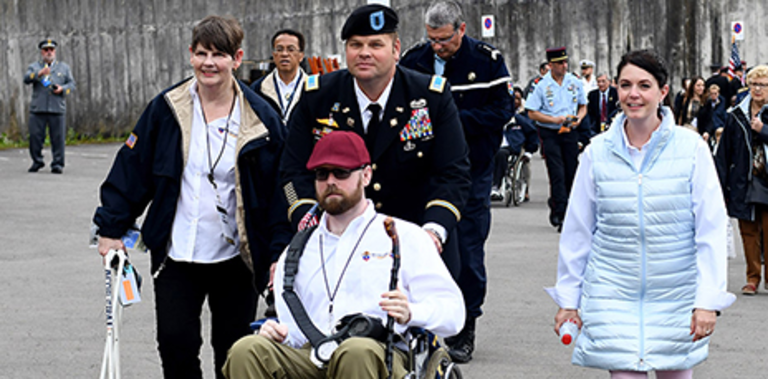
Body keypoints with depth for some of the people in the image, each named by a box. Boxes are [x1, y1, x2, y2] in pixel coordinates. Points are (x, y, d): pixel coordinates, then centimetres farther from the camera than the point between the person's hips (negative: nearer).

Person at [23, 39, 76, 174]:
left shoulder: (64, 67, 19)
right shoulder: (34, 66, 16)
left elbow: (71, 84, 13)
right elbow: (26, 79, -2)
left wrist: (62, 89, -8)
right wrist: (39, 73, -20)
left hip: (57, 108, 0)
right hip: (37, 108, 0)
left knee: (58, 138, -6)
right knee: (35, 136, -3)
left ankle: (58, 164, 0)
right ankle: (37, 161, 12)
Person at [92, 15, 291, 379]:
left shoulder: (260, 118, -4)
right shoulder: (166, 108, -1)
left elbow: (279, 191, 0)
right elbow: (132, 169, 5)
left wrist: (278, 254, -4)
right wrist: (111, 227, 3)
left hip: (235, 257, -1)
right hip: (176, 254, 1)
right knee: (176, 343, -3)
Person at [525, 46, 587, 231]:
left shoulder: (575, 82, 6)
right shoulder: (541, 85, -7)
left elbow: (583, 106, 16)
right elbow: (532, 113, -7)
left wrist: (578, 117, -6)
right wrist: (554, 120, -17)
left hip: (570, 133, 4)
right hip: (549, 134, -4)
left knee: (572, 173, 7)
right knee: (557, 174, -10)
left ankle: (556, 204, 28)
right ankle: (561, 215, -8)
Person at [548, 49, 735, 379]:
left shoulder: (691, 148, -3)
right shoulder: (597, 152, 1)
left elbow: (711, 230, -3)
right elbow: (577, 230, 9)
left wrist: (708, 301, -8)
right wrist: (568, 298, 10)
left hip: (675, 296, 0)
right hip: (613, 298, 0)